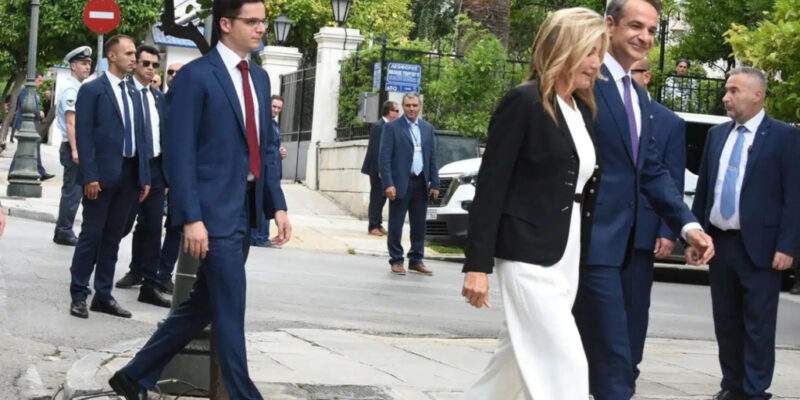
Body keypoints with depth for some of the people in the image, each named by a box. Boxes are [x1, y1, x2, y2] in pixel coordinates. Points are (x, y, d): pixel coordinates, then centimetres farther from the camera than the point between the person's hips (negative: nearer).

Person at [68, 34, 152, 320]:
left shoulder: (133, 95, 17)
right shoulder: (92, 90, -4)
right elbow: (84, 136, -10)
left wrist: (144, 177, 10)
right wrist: (90, 177, -17)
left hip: (129, 175, 6)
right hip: (103, 174, -6)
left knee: (113, 238, 10)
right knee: (91, 235, -2)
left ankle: (103, 296, 15)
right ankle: (78, 296, 5)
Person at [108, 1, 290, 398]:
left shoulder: (259, 78, 15)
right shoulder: (195, 76, -9)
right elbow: (179, 152, -13)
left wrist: (276, 204, 11)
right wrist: (191, 218, -18)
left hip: (245, 209, 8)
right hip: (214, 211, -8)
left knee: (202, 305, 14)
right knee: (230, 310, -3)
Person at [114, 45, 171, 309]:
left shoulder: (159, 97, 14)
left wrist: (167, 173, 11)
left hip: (156, 169, 6)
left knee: (152, 228, 5)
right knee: (123, 225, 1)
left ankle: (149, 285, 8)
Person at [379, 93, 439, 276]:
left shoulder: (428, 128, 12)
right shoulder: (392, 127, -3)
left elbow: (432, 158, 13)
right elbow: (384, 157, -7)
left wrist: (435, 184, 6)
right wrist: (388, 184, -15)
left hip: (421, 184, 5)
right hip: (400, 183, -4)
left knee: (419, 226, 9)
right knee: (396, 225, 1)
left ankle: (416, 260, 18)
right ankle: (396, 261, 10)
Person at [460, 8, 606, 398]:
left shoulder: (583, 110, 13)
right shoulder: (523, 102, -10)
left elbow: (585, 189, 15)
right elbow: (490, 186, -12)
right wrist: (478, 264, -16)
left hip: (567, 259, 8)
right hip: (528, 257, -8)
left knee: (518, 361, 14)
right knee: (565, 366, -10)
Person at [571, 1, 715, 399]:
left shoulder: (640, 97, 18)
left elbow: (652, 170, 16)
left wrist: (687, 224, 3)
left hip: (621, 245, 9)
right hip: (590, 242, -9)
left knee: (584, 360, 16)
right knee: (613, 367, -10)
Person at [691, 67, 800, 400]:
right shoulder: (716, 134, 12)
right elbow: (703, 187, 15)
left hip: (758, 247, -6)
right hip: (719, 243, 6)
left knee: (758, 326, -1)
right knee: (725, 322, 12)